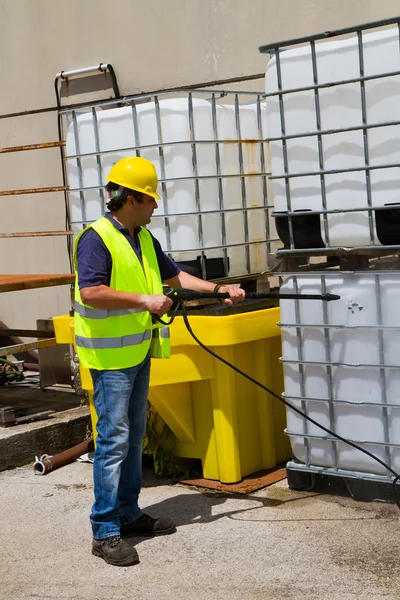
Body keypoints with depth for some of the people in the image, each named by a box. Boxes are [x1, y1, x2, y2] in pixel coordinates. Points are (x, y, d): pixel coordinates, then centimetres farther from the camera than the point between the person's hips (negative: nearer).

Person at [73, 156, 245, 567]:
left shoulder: (143, 239, 13)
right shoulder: (96, 239, -15)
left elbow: (174, 275, 20)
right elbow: (89, 293, -26)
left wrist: (219, 289, 12)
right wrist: (143, 300, -24)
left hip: (140, 351, 9)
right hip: (111, 354, -9)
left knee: (134, 436, 14)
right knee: (114, 440, -8)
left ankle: (129, 514, 25)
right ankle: (105, 532, -2)